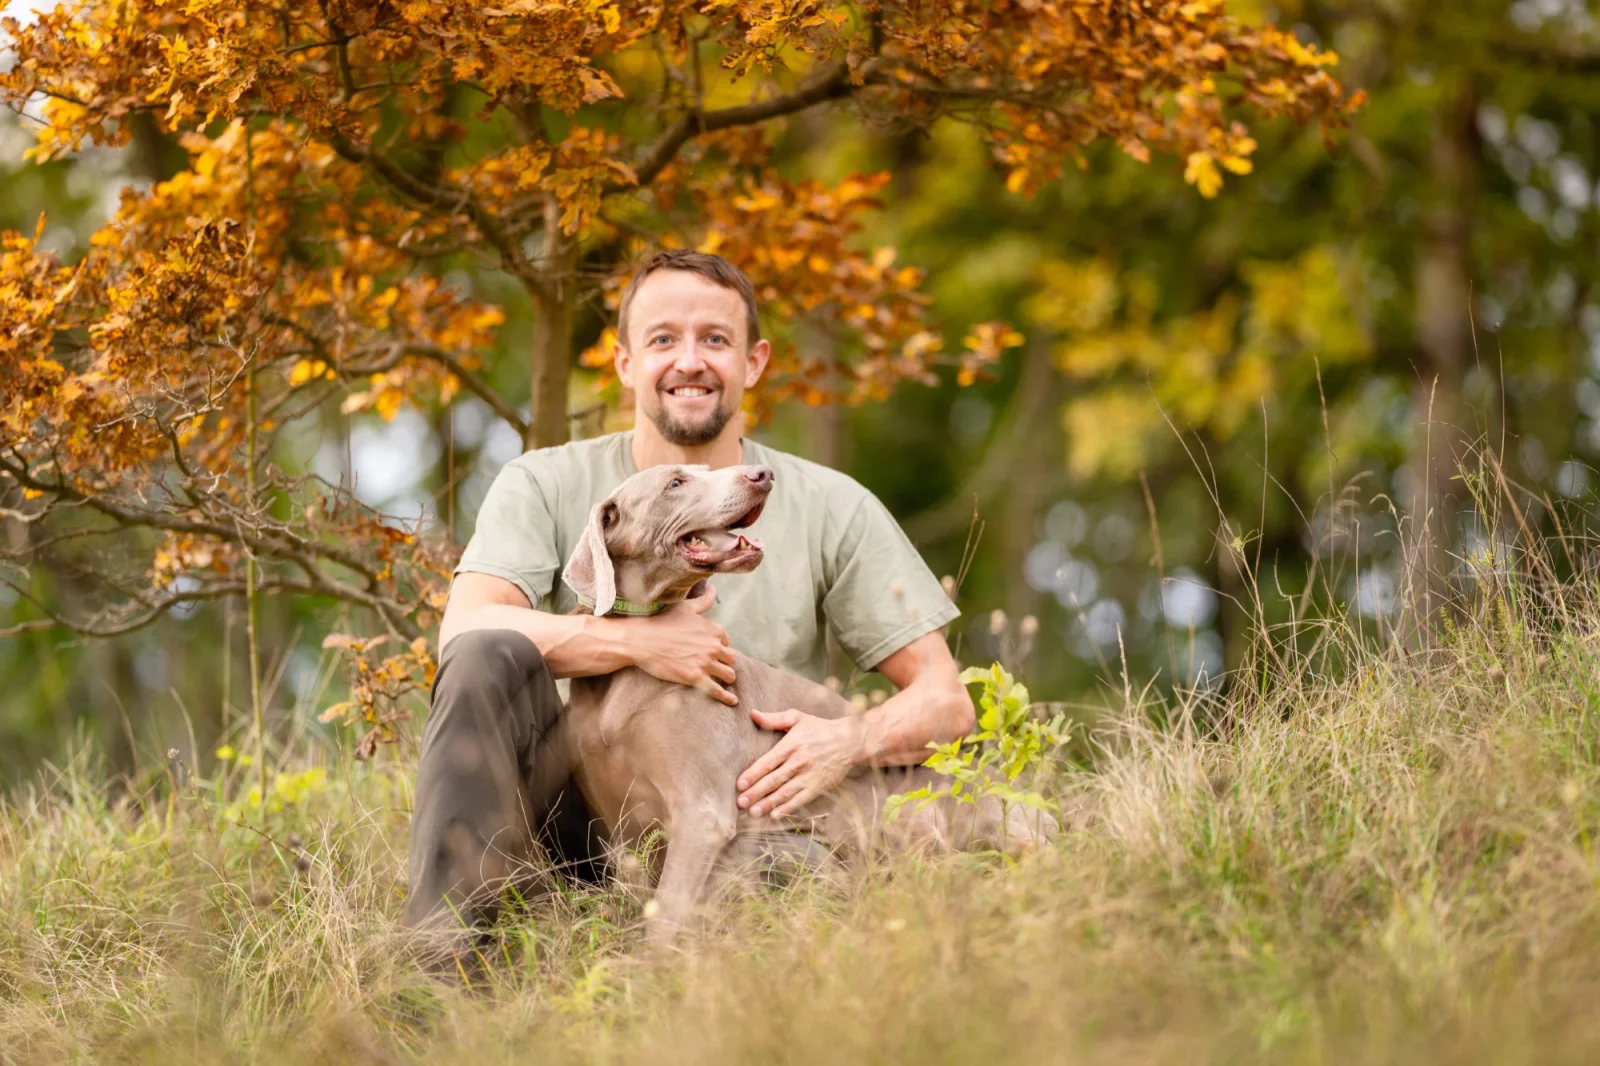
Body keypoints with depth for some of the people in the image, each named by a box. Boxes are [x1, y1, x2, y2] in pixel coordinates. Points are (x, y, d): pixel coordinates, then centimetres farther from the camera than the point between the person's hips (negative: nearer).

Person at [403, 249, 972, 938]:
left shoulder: (829, 509, 3)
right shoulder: (547, 487, 2)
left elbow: (945, 700, 1)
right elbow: (463, 630, -16)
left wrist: (851, 740, -21)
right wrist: (636, 641, -26)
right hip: (587, 818, 1)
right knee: (487, 658, -27)